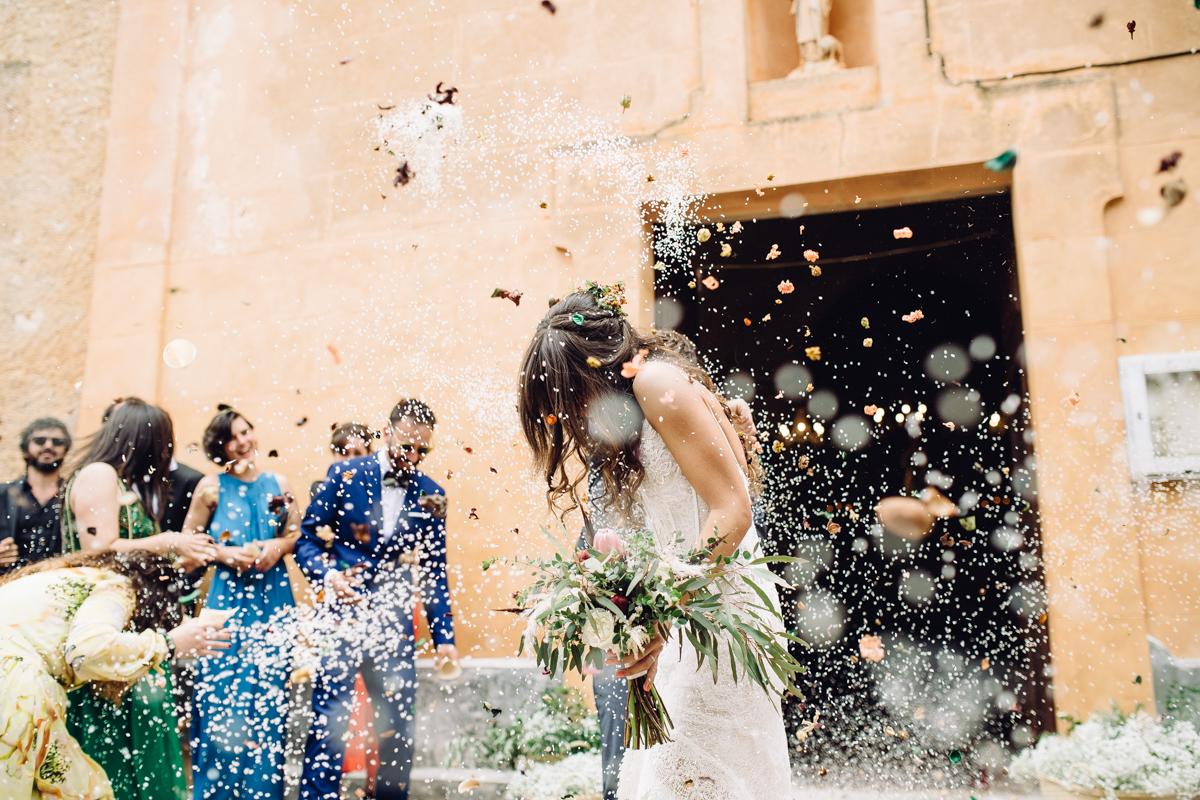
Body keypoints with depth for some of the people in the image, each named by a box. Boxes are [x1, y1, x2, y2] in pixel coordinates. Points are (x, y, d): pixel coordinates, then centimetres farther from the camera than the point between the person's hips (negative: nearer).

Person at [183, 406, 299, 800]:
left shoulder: (278, 484, 6)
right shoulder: (211, 487, -1)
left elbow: (297, 533, 12)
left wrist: (278, 547, -8)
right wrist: (225, 553, -11)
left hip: (273, 599, 2)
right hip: (229, 599, -2)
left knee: (268, 693, 5)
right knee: (223, 692, 0)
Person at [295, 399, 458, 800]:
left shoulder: (430, 495, 5)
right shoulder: (345, 475, -2)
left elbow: (434, 572, 9)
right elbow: (307, 539, 0)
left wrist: (444, 636, 7)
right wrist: (327, 575, -20)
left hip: (395, 625, 3)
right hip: (342, 614, -2)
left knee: (399, 725, 7)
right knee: (329, 720, -3)